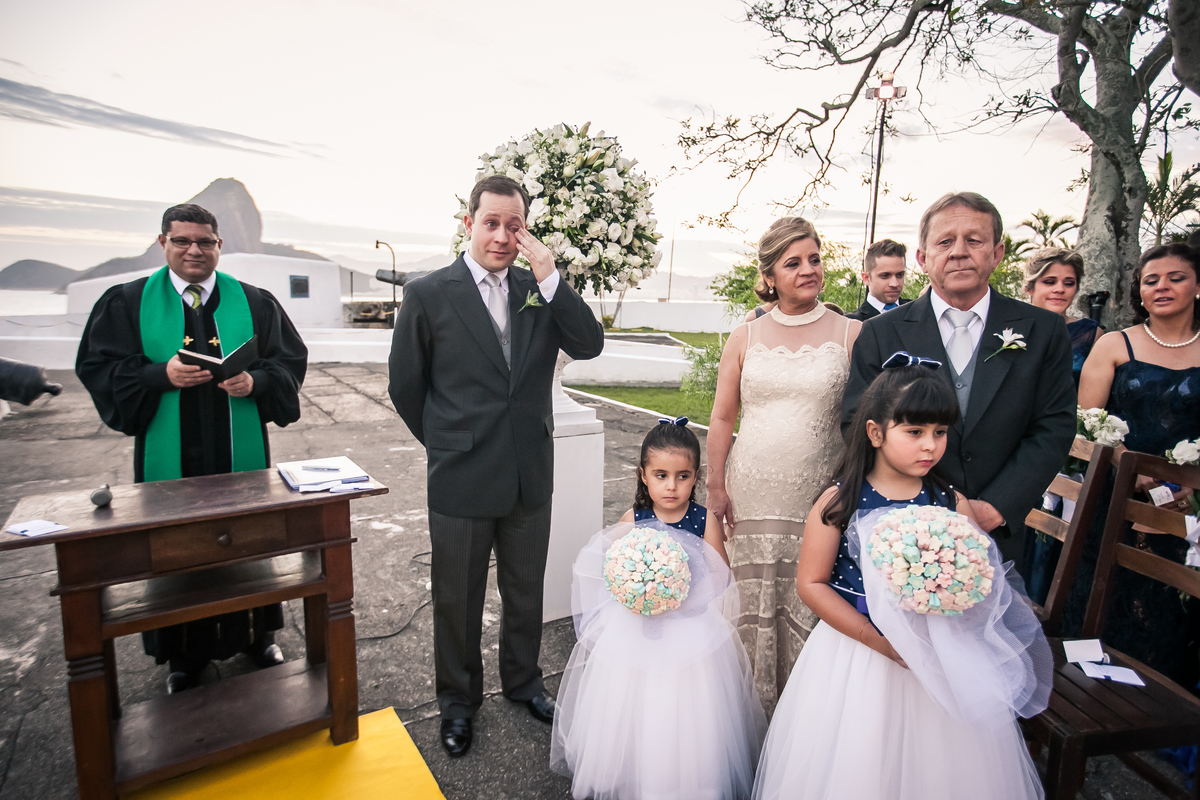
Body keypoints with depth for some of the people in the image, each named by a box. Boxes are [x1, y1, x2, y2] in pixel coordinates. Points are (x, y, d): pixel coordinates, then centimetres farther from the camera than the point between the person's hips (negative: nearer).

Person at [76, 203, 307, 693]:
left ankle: (256, 635, 30)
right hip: (170, 456, 0)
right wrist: (161, 375, -17)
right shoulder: (128, 303, 4)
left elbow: (291, 360, 2)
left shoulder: (254, 302, 5)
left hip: (240, 452, 1)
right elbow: (98, 366, 0)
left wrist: (255, 381, -18)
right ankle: (185, 654, 26)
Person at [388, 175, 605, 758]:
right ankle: (458, 700, 41)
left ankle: (523, 682, 46)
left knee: (526, 594, 21)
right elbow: (405, 387, 0)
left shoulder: (540, 290, 2)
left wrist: (548, 274, -19)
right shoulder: (428, 294, -7)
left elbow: (589, 345, -11)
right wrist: (449, 445, 6)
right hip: (461, 480, -2)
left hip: (531, 475, 3)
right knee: (457, 600, 16)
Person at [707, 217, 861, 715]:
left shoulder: (852, 334, 0)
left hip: (819, 497, -1)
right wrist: (716, 486, 2)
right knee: (752, 604, 11)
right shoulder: (745, 338, 4)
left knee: (808, 607, 7)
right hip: (751, 493, 1)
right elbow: (722, 418, 6)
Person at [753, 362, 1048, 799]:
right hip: (855, 654, -2)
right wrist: (880, 641, -16)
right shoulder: (839, 501, -12)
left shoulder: (953, 505, -3)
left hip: (939, 664, 3)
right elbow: (811, 583, -11)